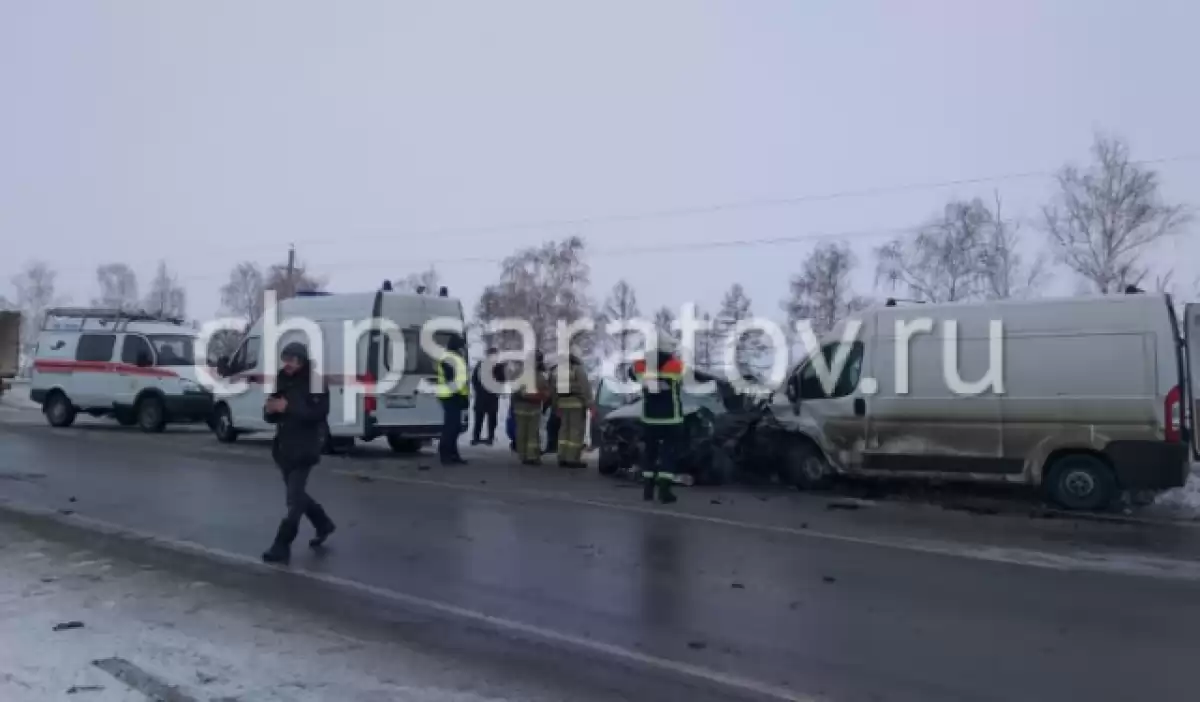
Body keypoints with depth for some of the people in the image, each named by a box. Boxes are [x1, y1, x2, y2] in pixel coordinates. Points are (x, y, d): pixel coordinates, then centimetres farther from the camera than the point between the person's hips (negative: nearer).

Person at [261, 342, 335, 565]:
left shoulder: (315, 383, -10)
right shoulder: (282, 382, 10)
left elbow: (319, 413, -21)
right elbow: (271, 417, 14)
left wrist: (289, 408, -26)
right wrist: (270, 409, -9)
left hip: (304, 450, -8)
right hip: (284, 448, 8)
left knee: (294, 499, -6)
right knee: (297, 494, 18)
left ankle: (281, 548, 0)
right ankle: (324, 524, 38)